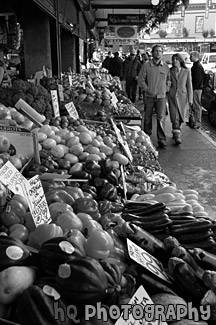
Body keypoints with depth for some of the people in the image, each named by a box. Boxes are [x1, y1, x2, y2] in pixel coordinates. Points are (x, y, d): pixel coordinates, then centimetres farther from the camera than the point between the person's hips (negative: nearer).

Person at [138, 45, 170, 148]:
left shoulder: (166, 66, 7)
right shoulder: (146, 65, 0)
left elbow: (168, 80, 18)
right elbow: (140, 80, 0)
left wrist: (166, 90, 4)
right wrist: (147, 89, -10)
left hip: (161, 96, 1)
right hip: (149, 96, 0)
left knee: (161, 118, -8)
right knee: (147, 118, 7)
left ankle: (162, 140, -4)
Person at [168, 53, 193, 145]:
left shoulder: (187, 71, 3)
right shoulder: (170, 71, 4)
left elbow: (189, 85, 3)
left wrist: (190, 99, 0)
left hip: (183, 96, 1)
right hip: (172, 96, -1)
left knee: (181, 118, 8)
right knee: (175, 118, -9)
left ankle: (175, 133, 31)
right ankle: (177, 137, -7)